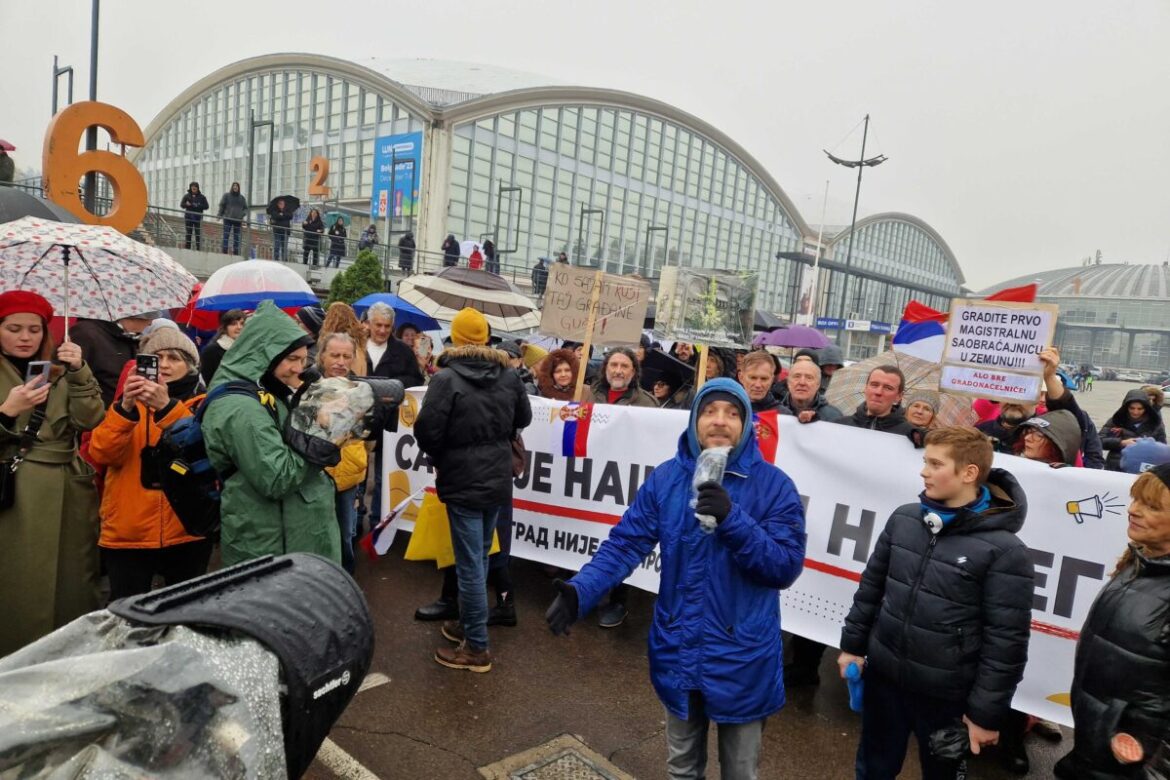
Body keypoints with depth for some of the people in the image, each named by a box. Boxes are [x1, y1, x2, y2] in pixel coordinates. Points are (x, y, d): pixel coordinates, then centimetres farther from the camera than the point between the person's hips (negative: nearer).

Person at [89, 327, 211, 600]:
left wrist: (167, 407, -30)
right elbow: (101, 454, -8)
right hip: (127, 534, 1)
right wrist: (125, 408, -24)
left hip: (187, 532, -1)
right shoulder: (129, 402, 7)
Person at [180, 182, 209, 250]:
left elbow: (206, 206, 0)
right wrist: (187, 204, -15)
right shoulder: (187, 196, 8)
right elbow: (181, 205, 7)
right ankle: (187, 248, 6)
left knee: (198, 234, -5)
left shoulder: (202, 197, 6)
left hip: (198, 218, -1)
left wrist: (198, 206, -13)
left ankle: (199, 249, -5)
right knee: (188, 234, 3)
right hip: (188, 218, 1)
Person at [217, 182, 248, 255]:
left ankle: (235, 252, 7)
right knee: (226, 235, -7)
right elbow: (221, 205, 4)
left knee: (236, 236, 4)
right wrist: (220, 215, -4)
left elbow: (245, 208, 15)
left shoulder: (242, 197, 11)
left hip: (238, 220, 2)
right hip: (228, 219, -2)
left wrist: (243, 215, -2)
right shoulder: (226, 195, 6)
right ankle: (224, 251, -8)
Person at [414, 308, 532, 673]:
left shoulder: (447, 378, -17)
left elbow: (427, 429, -18)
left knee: (470, 564, 1)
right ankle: (467, 624, 35)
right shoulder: (508, 375, 1)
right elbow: (523, 418, 12)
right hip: (498, 479, 6)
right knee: (479, 557, 20)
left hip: (463, 482, -6)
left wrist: (440, 458, 1)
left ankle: (477, 648, 10)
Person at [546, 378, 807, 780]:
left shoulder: (774, 485, -12)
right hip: (678, 651, 2)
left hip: (742, 657, -2)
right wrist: (582, 589, -26)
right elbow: (626, 543, -10)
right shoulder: (666, 478, -5)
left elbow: (786, 567, -16)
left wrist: (733, 520, -30)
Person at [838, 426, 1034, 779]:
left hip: (947, 695, -4)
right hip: (882, 677, 4)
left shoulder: (1004, 550, -18)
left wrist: (986, 712, -12)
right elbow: (872, 586, 7)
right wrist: (853, 644, 9)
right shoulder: (903, 518, -3)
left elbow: (1006, 642, -15)